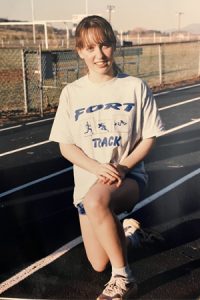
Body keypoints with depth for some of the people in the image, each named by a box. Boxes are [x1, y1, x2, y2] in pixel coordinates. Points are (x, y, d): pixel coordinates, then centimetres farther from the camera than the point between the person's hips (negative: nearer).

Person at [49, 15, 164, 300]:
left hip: (130, 176, -3)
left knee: (95, 201, -39)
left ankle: (123, 276, -18)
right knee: (99, 265, 6)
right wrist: (99, 169, -20)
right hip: (88, 180, 3)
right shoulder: (72, 93, -3)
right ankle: (124, 230, 38)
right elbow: (66, 146, -2)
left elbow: (149, 137, -2)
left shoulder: (135, 87, -6)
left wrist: (122, 168, -19)